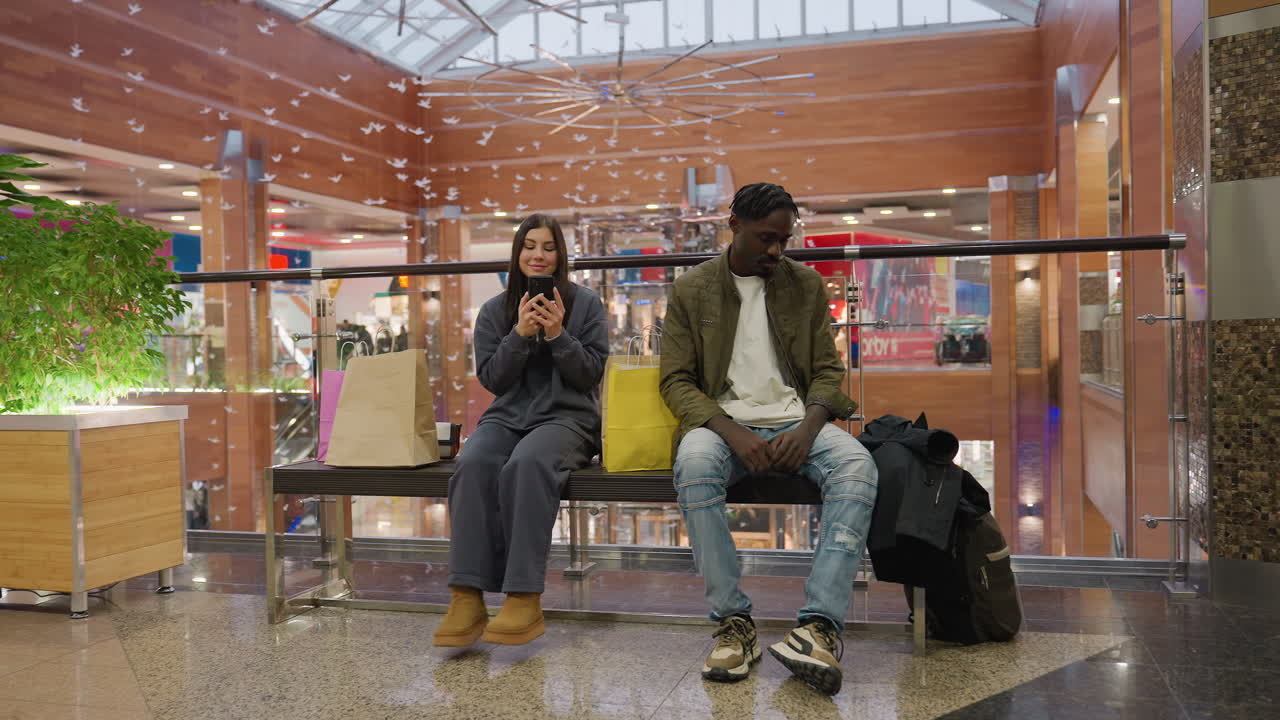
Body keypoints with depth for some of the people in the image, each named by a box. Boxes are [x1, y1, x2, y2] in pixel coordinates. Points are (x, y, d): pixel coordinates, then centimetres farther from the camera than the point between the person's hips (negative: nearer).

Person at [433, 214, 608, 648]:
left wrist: (558, 335, -12)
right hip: (507, 416, 3)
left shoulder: (586, 304, 8)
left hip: (567, 417, -3)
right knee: (472, 465, -32)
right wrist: (520, 334, -8)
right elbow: (491, 379, 7)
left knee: (526, 465, -37)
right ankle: (467, 599, -34)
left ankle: (525, 600, -36)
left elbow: (591, 373, 3)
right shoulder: (494, 311, 14)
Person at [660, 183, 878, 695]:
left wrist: (807, 430, -13)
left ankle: (820, 624, -35)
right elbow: (676, 381, 0)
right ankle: (733, 622, -26)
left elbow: (828, 370, 9)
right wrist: (734, 434, -17)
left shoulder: (806, 284, 11)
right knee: (694, 465, -37)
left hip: (795, 420, 2)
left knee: (857, 465, -31)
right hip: (723, 421, -1)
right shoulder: (691, 290, 6)